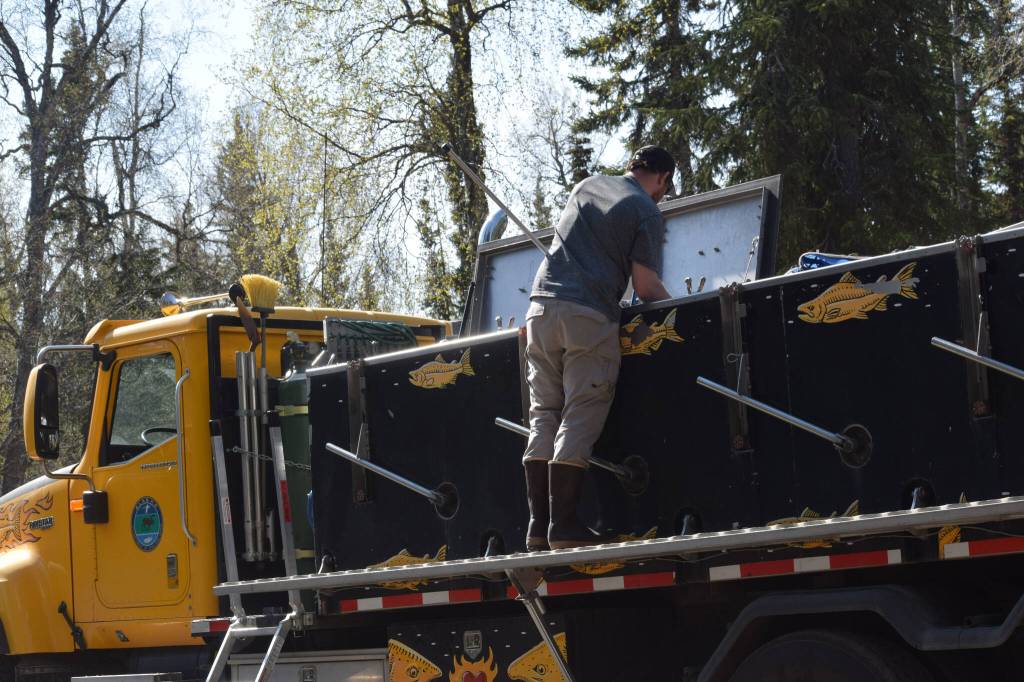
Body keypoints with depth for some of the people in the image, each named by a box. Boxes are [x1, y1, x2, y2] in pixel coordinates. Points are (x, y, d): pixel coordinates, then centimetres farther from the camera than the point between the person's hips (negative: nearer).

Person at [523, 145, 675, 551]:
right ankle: (563, 525, -10)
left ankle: (538, 527, 0)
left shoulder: (586, 186, 20)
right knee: (580, 419, -5)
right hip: (588, 315, -6)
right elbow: (645, 286, -2)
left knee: (544, 417, 6)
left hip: (542, 307, 6)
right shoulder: (646, 211, 2)